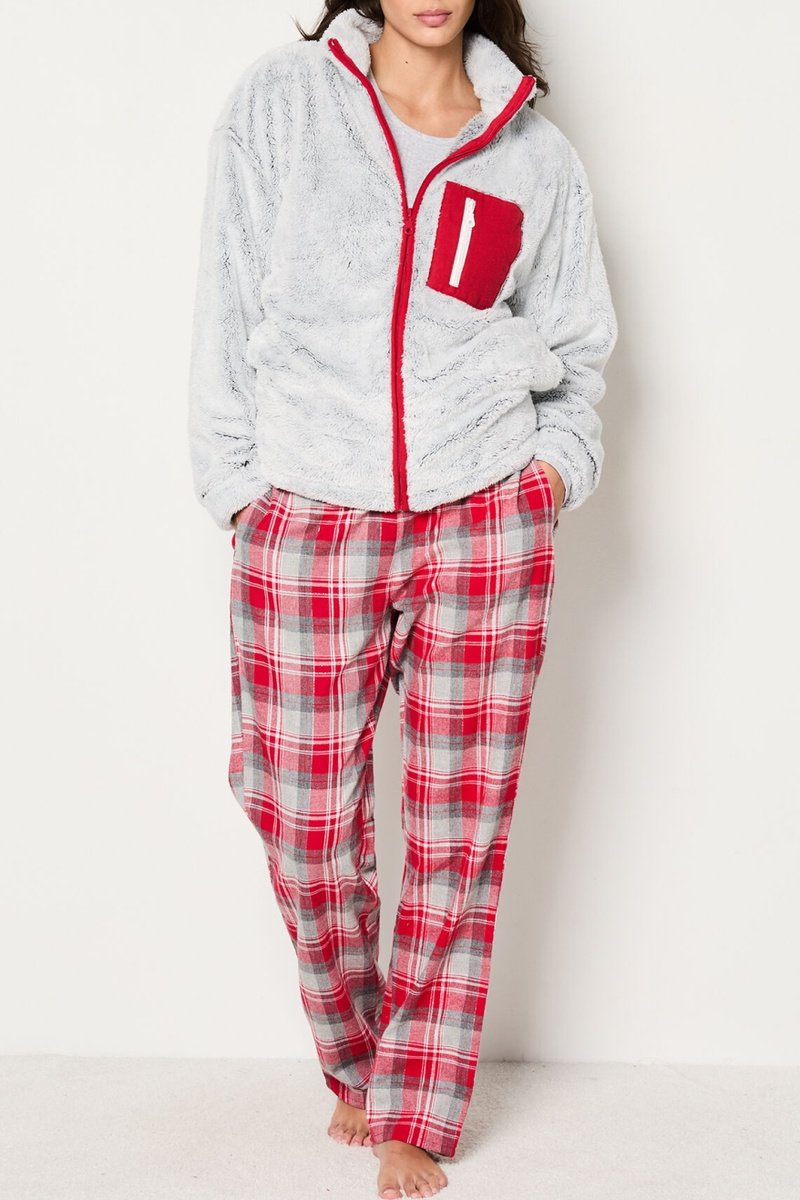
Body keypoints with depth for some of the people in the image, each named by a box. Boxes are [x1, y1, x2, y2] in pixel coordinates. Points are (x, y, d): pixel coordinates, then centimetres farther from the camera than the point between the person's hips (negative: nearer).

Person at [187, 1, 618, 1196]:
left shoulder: (539, 154, 9)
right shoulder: (279, 101, 5)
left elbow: (580, 347, 17)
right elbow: (230, 312, 4)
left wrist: (559, 462, 0)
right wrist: (238, 488, -1)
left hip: (486, 524, 1)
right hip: (307, 526, 0)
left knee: (459, 828, 4)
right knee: (308, 821, 5)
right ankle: (354, 1059, 32)